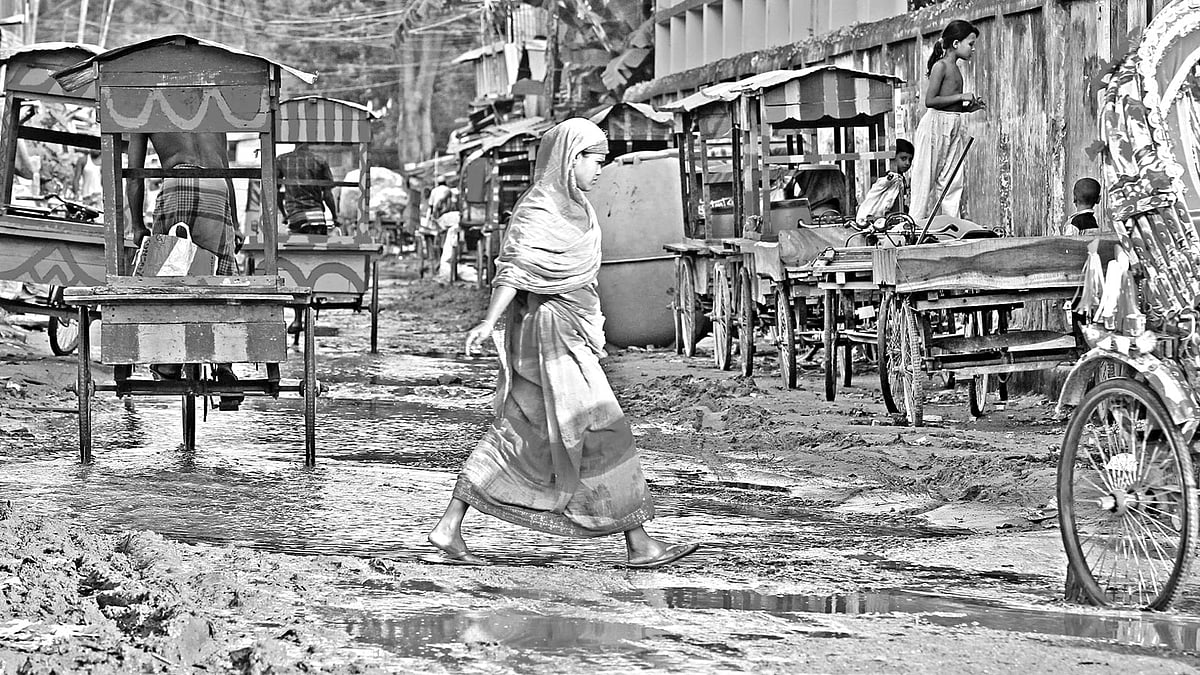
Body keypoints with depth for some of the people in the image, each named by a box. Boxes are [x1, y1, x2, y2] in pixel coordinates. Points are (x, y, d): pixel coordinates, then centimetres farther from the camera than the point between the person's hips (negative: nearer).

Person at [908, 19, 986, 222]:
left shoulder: (954, 68, 16)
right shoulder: (941, 66, -9)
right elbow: (930, 100, -17)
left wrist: (970, 107, 9)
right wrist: (961, 97, -13)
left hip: (954, 129, 8)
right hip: (936, 125, -8)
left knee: (953, 181, 4)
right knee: (929, 178, -6)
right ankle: (918, 221, -3)